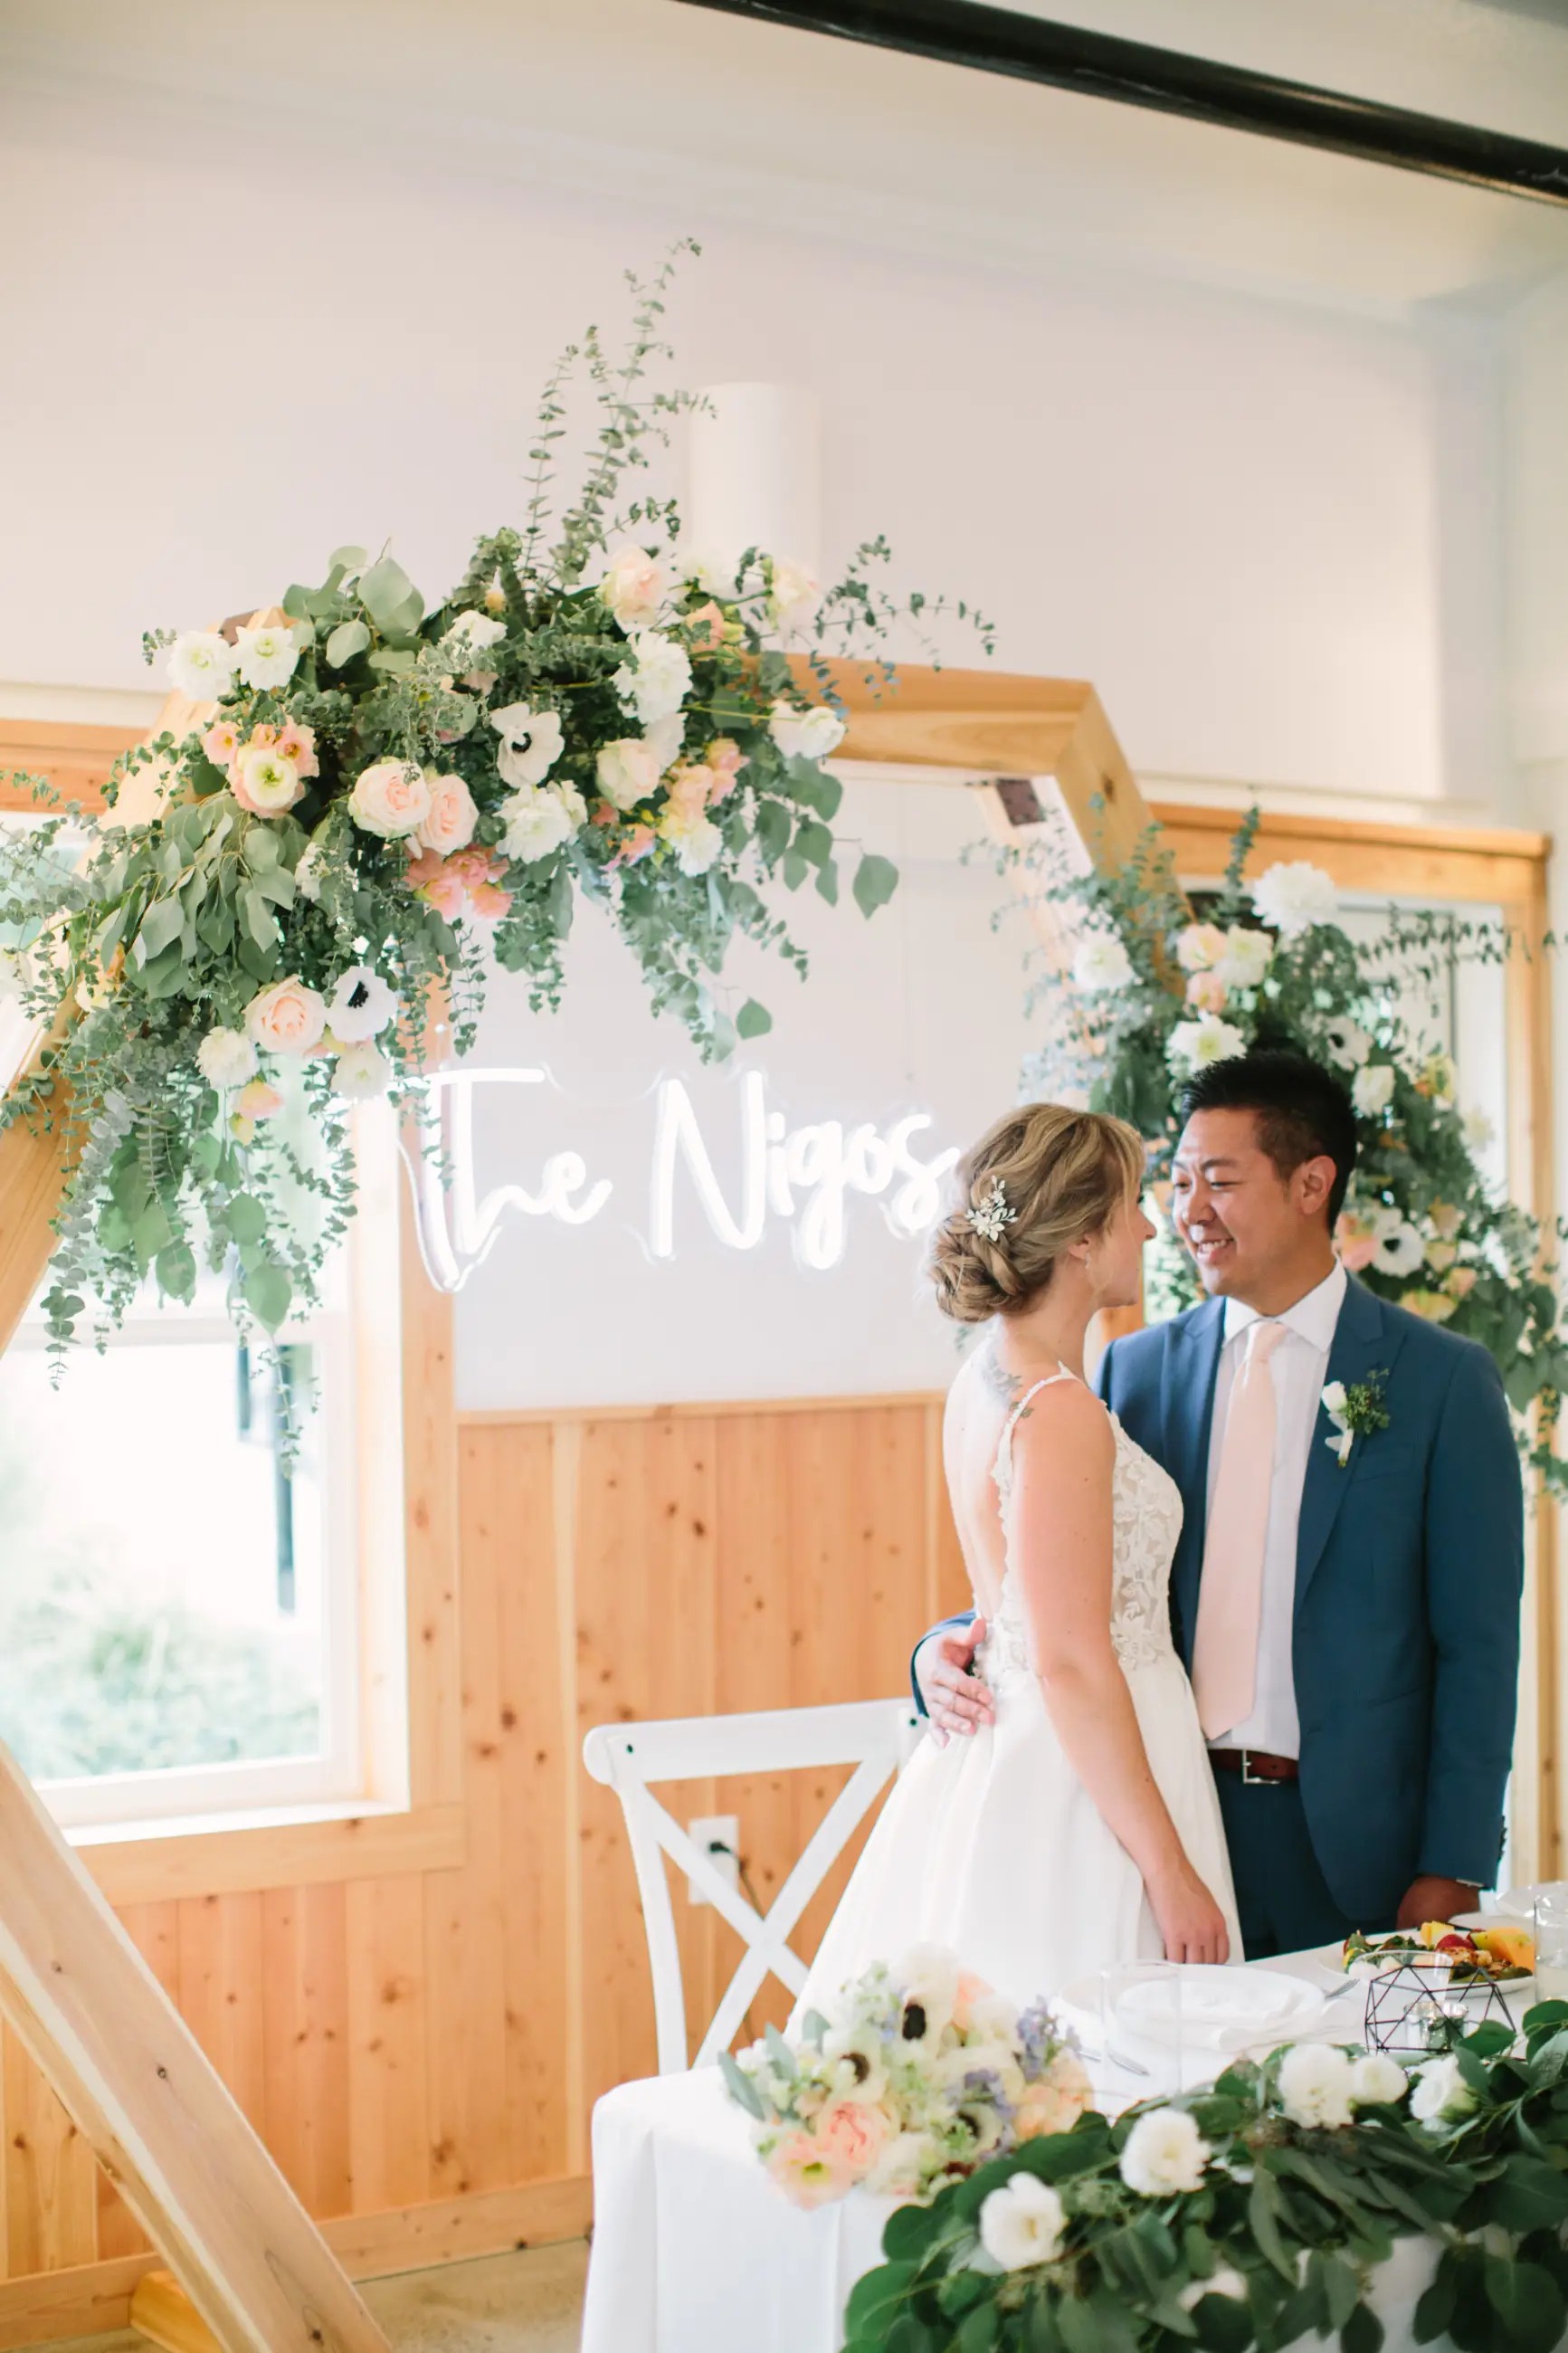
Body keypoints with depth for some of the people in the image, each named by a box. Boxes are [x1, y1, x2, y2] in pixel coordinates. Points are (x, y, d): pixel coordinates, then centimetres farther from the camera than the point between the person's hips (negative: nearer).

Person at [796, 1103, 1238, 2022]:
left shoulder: (986, 1379, 9)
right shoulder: (1060, 1416, -19)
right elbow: (1072, 1666, -20)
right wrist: (1170, 1871, -17)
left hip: (1003, 1766, 9)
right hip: (1080, 1798, -9)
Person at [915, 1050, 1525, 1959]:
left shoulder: (1445, 1378, -1)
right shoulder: (1136, 1371, 8)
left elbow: (1477, 1646, -3)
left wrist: (1452, 1871, -8)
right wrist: (953, 1649, -9)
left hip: (1354, 1849, -2)